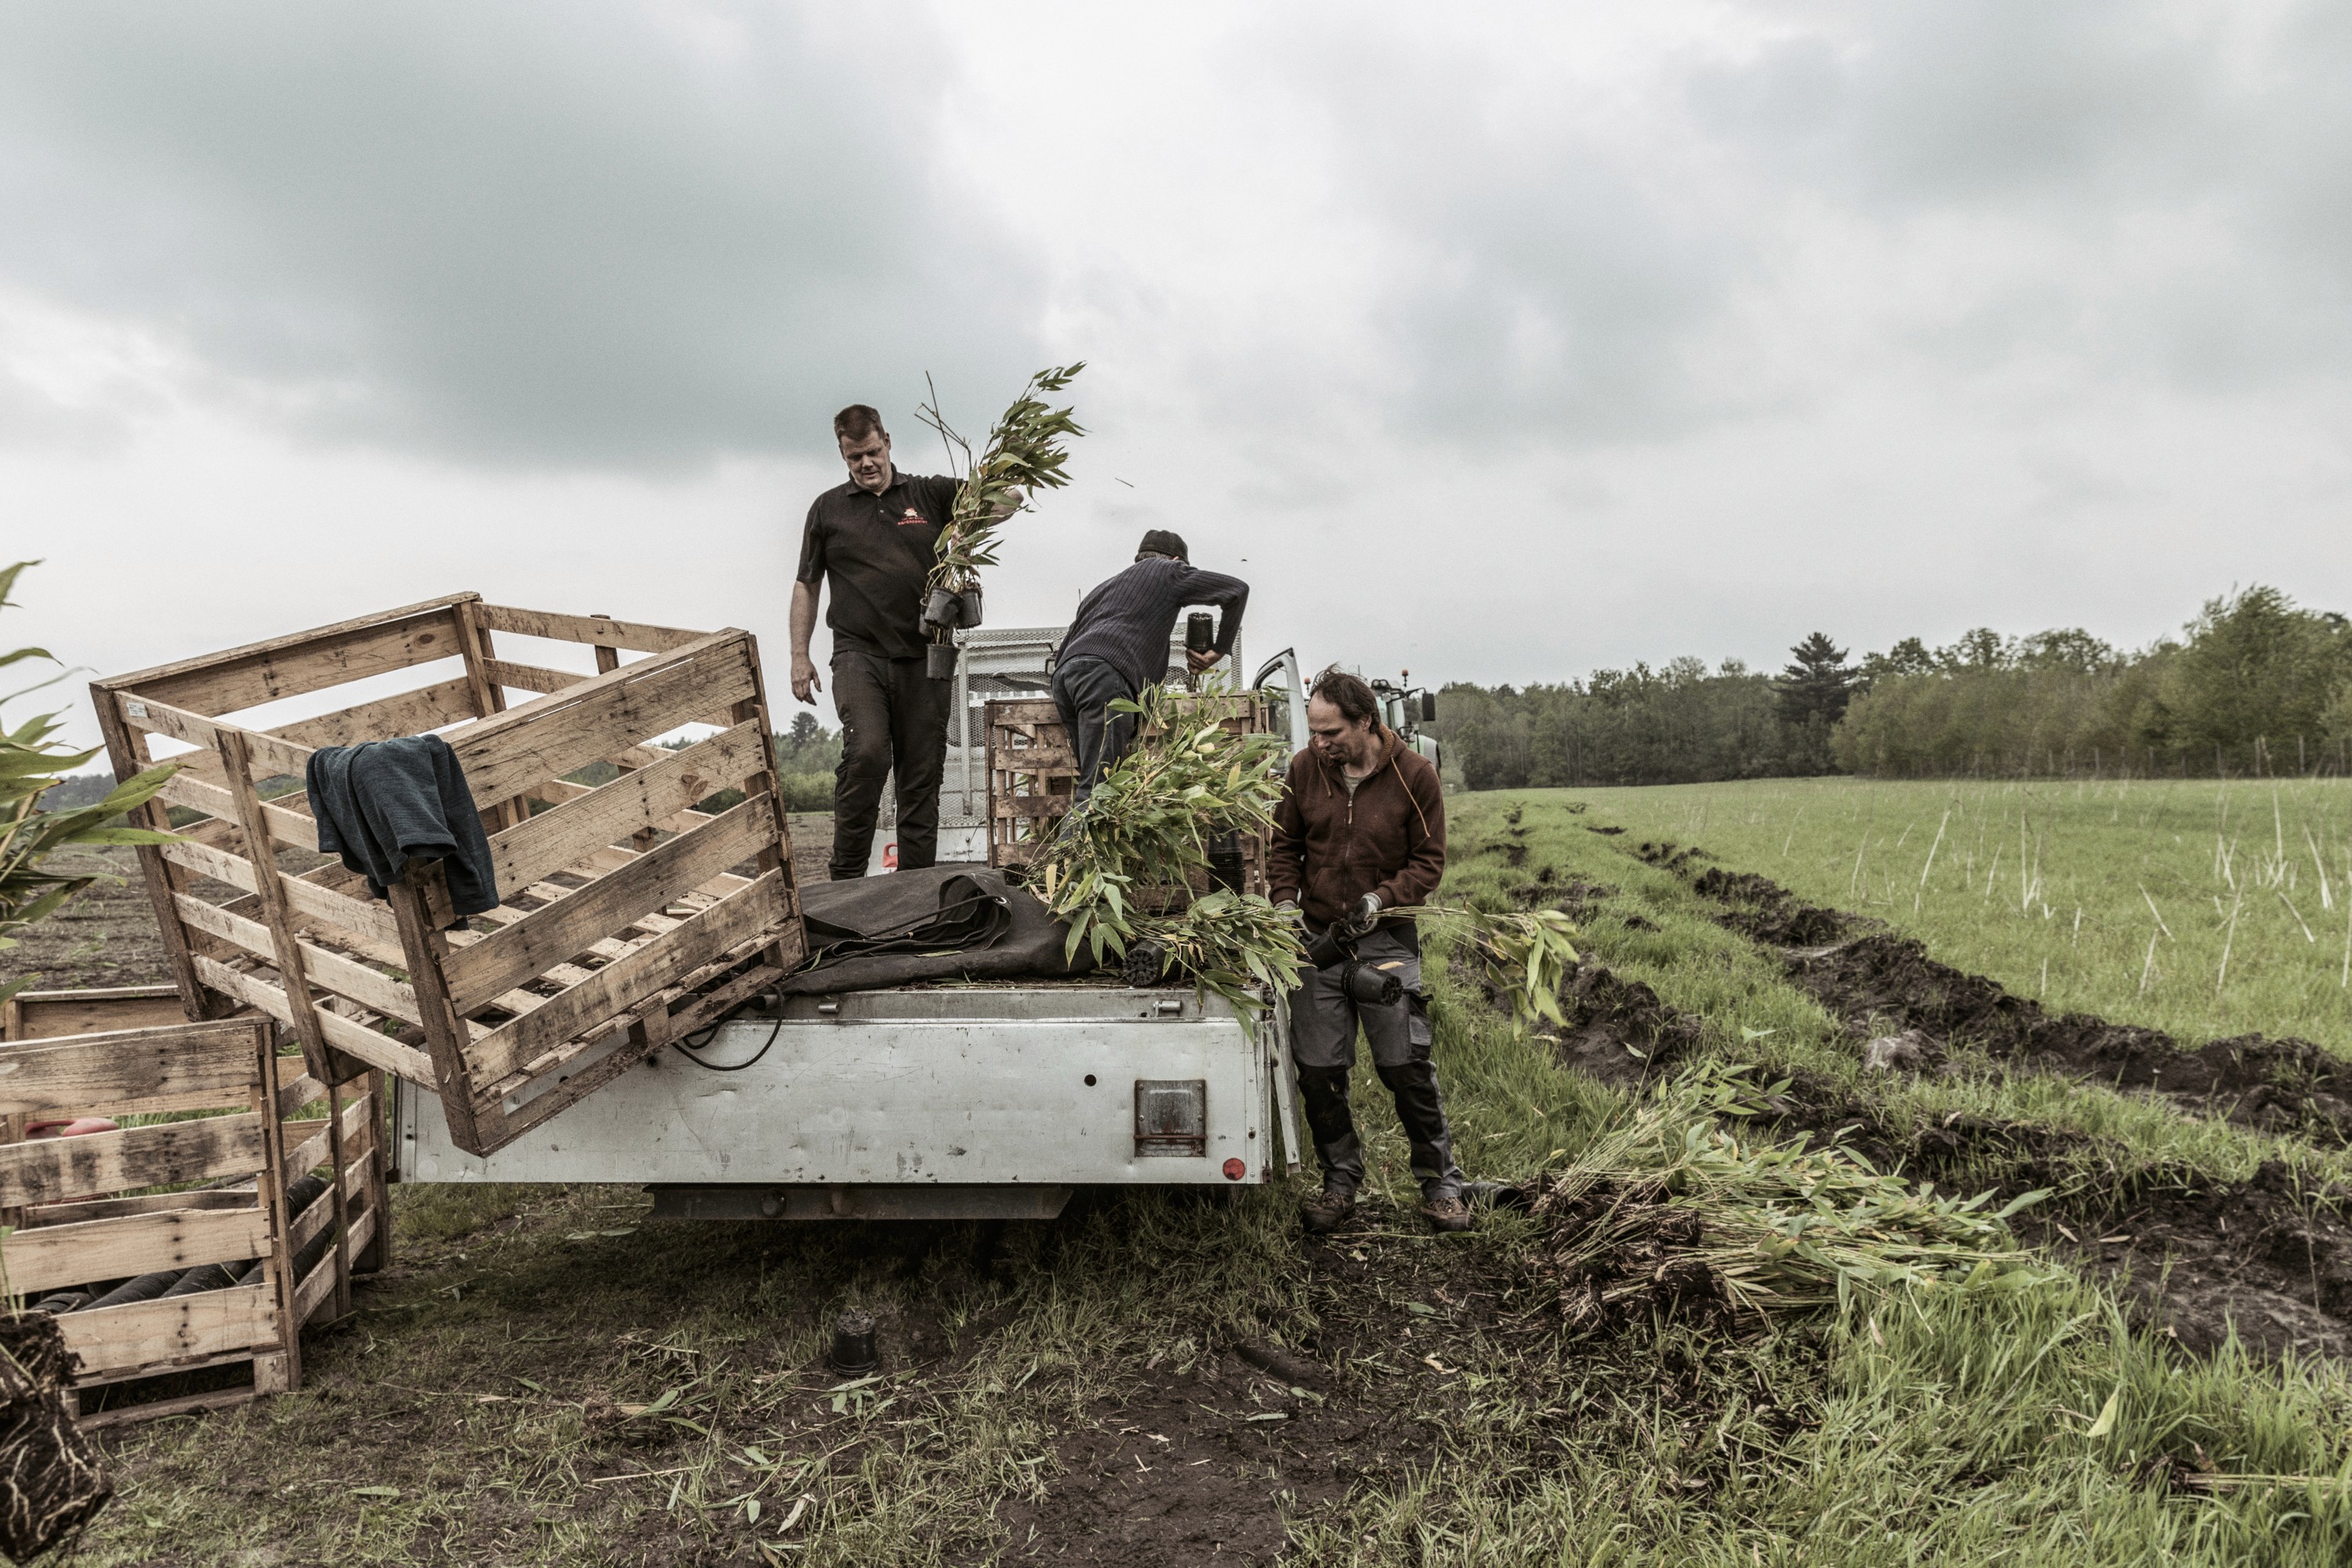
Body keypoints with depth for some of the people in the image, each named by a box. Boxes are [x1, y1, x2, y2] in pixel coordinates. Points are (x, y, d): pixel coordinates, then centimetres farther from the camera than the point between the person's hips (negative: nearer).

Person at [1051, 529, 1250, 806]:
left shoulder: (1105, 586, 38)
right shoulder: (1169, 571, 21)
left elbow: (1064, 649, 35)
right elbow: (1237, 589, 16)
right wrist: (1220, 650, 22)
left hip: (1064, 673, 7)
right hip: (1105, 673, -7)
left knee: (1091, 781, 5)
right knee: (1097, 787, -17)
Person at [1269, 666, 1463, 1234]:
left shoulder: (1414, 774, -6)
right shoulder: (1304, 769, 2)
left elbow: (1429, 860, -1)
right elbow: (1285, 846, 11)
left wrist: (1379, 900, -15)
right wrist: (1286, 902, -4)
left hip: (1386, 939, -3)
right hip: (1317, 938, 3)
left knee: (1407, 1066, -2)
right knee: (1319, 1070, 4)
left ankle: (1441, 1185, 15)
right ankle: (1340, 1183, 21)